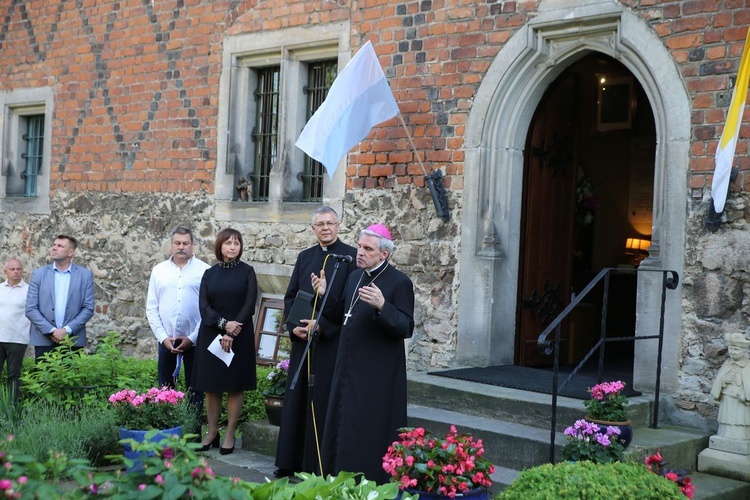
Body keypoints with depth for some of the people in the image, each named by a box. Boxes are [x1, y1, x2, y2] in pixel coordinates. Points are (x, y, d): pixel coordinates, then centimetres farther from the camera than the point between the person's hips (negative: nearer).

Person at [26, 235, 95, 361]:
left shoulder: (85, 275, 5)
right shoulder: (38, 274, 7)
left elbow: (88, 309, 1)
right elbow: (30, 309, 2)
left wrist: (67, 330, -9)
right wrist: (51, 331, -9)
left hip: (73, 340, 0)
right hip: (44, 340, 1)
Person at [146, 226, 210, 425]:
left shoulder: (204, 270, -2)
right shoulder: (159, 270, 7)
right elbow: (151, 308, 7)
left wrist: (192, 338, -9)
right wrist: (163, 337, -3)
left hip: (195, 341, -3)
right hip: (166, 340, 3)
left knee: (194, 390, 4)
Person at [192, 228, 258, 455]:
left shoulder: (247, 272, 2)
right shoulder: (209, 274, 8)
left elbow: (249, 305, -6)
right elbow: (204, 306, 0)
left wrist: (231, 334, -13)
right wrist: (224, 324, -16)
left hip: (239, 336, -2)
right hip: (211, 335, 2)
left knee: (235, 385, 1)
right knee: (211, 386, 5)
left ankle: (230, 435, 7)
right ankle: (212, 432, 14)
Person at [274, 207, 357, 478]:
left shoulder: (350, 256, -4)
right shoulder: (304, 257, 13)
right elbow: (290, 296, 14)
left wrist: (322, 325, -16)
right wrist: (294, 326, -3)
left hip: (332, 341, -5)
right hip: (303, 339, 5)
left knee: (323, 401, -2)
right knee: (297, 399, 9)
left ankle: (321, 464, 5)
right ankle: (291, 461, 17)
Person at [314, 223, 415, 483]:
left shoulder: (399, 282, -12)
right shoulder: (354, 276, 10)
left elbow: (406, 328, -18)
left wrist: (382, 306, -32)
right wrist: (324, 295, 4)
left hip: (376, 377, -8)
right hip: (349, 370, 8)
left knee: (369, 434, -3)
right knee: (342, 429, 14)